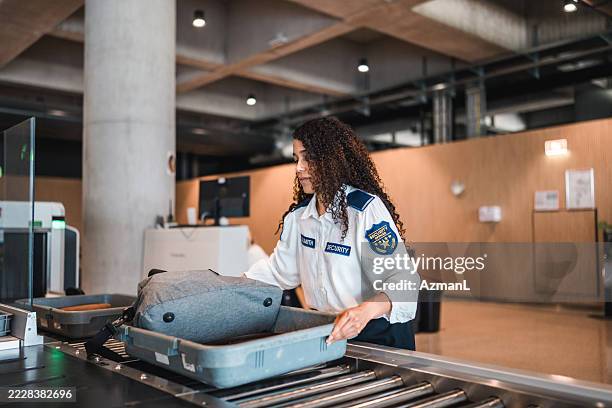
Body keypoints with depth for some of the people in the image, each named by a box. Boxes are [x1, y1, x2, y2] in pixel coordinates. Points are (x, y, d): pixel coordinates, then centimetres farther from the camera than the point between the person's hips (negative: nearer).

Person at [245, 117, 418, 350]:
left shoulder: (367, 208, -20)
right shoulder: (299, 214, 2)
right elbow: (278, 270, 10)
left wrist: (365, 310, -44)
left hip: (377, 336, -6)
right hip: (323, 331, 6)